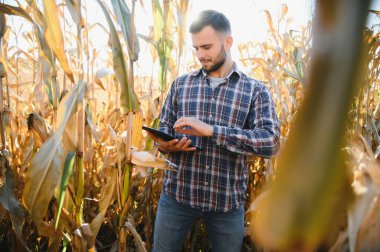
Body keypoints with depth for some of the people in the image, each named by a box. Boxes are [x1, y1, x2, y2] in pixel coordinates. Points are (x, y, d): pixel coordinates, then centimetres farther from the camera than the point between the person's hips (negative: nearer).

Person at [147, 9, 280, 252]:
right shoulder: (181, 84, 6)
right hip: (178, 194, 2)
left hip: (228, 200, -1)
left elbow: (271, 141, -14)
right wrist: (165, 143, -15)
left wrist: (211, 130, -23)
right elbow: (164, 128, 10)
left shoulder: (255, 90, -2)